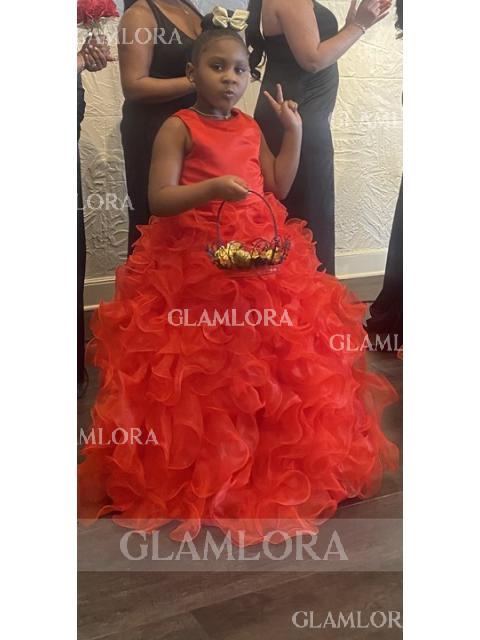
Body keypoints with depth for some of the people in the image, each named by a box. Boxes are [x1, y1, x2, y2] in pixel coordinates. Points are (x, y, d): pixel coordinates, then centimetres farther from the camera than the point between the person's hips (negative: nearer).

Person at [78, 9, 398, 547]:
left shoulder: (251, 129, 14)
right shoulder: (178, 128, -5)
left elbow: (278, 190, 13)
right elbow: (159, 200, -13)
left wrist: (294, 132, 9)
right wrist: (213, 187, -27)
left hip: (262, 257, 6)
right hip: (193, 262, -6)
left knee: (269, 362, 8)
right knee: (201, 377, -3)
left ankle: (273, 467, 26)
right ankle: (196, 477, 16)